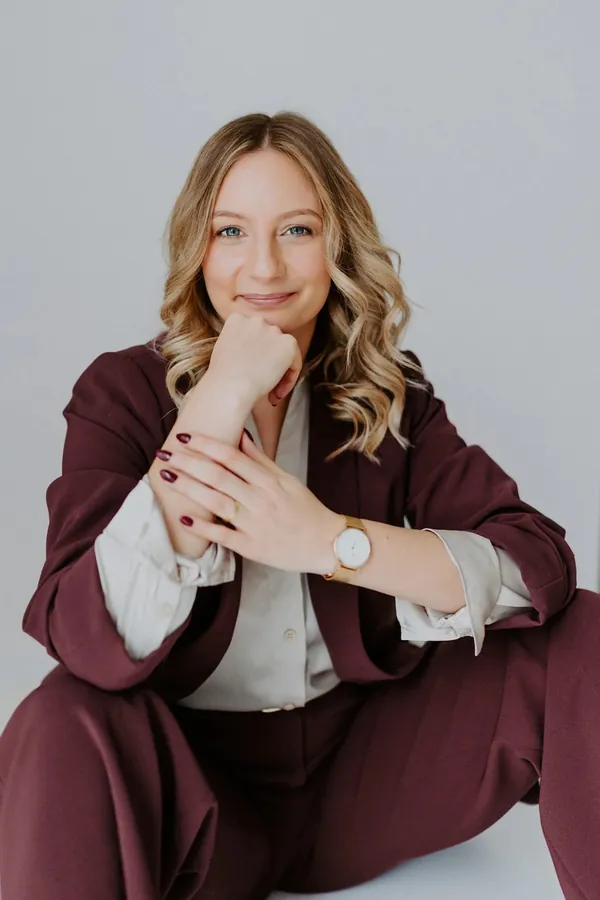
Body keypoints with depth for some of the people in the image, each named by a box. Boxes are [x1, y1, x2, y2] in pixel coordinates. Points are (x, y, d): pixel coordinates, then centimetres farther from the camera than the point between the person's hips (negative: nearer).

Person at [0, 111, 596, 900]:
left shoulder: (388, 395, -1)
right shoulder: (124, 391, -8)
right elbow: (92, 645, -23)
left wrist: (330, 540, -28)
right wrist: (222, 400, -27)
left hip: (362, 762, 3)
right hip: (192, 785, -3)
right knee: (63, 730, -34)